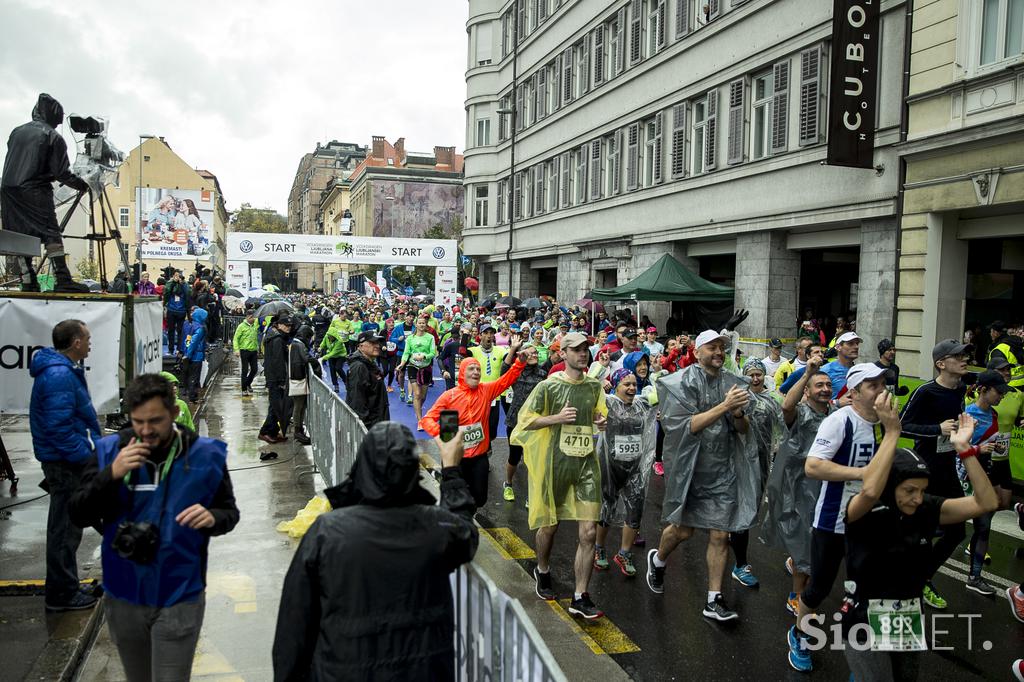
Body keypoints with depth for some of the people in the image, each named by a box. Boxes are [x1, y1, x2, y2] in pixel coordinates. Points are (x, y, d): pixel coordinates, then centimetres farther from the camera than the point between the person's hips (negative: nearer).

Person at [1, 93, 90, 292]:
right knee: (51, 234, -9)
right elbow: (61, 173, -5)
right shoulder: (53, 137, -2)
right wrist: (82, 185, 8)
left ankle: (28, 283, 4)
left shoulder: (16, 131, 16)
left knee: (19, 238, 6)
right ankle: (63, 280, -20)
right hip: (35, 192, -6)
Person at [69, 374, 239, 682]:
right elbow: (79, 515, -7)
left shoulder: (205, 455, -10)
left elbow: (230, 512, 1)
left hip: (179, 599, -3)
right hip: (123, 598, 3)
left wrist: (212, 518, -23)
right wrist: (111, 475, -24)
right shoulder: (110, 450, -6)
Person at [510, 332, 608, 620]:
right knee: (549, 525, 13)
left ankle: (580, 597, 6)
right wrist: (557, 418, -18)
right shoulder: (549, 386, -6)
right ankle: (543, 572, 43)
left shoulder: (595, 386, 7)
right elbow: (525, 419, -4)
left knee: (589, 531, -4)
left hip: (587, 463, 3)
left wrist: (602, 422, 1)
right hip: (555, 463, -3)